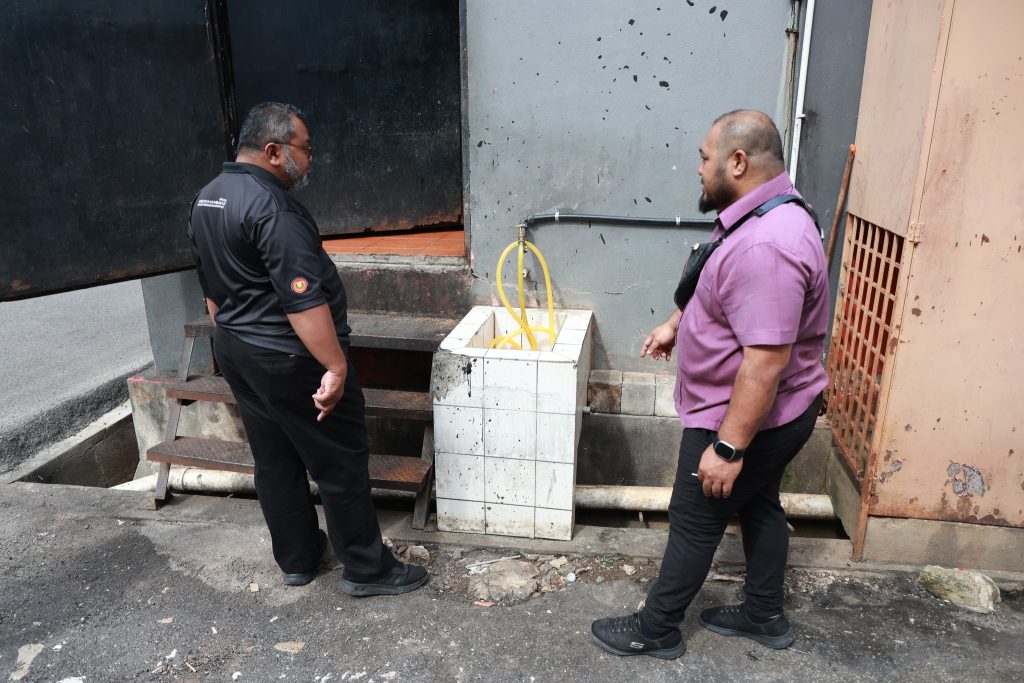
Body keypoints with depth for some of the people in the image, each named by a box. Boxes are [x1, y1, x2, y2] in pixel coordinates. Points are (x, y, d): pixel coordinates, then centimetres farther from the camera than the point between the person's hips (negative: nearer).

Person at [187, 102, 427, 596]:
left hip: (236, 352, 10)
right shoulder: (272, 209, -21)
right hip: (290, 360, -9)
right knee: (340, 462, 2)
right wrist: (336, 366, -26)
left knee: (274, 460, 17)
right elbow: (304, 300, -27)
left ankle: (296, 559, 30)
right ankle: (366, 569, 13)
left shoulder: (205, 200, 10)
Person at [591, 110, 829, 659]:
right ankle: (764, 615, 42)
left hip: (747, 420, -10)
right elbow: (716, 291, 20)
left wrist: (727, 448, -29)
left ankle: (655, 630, 25)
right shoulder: (764, 216, 3)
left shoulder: (765, 245, -32)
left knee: (695, 522, 6)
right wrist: (674, 324, 24)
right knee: (758, 505, 22)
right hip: (772, 414, 10)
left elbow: (765, 362, -33)